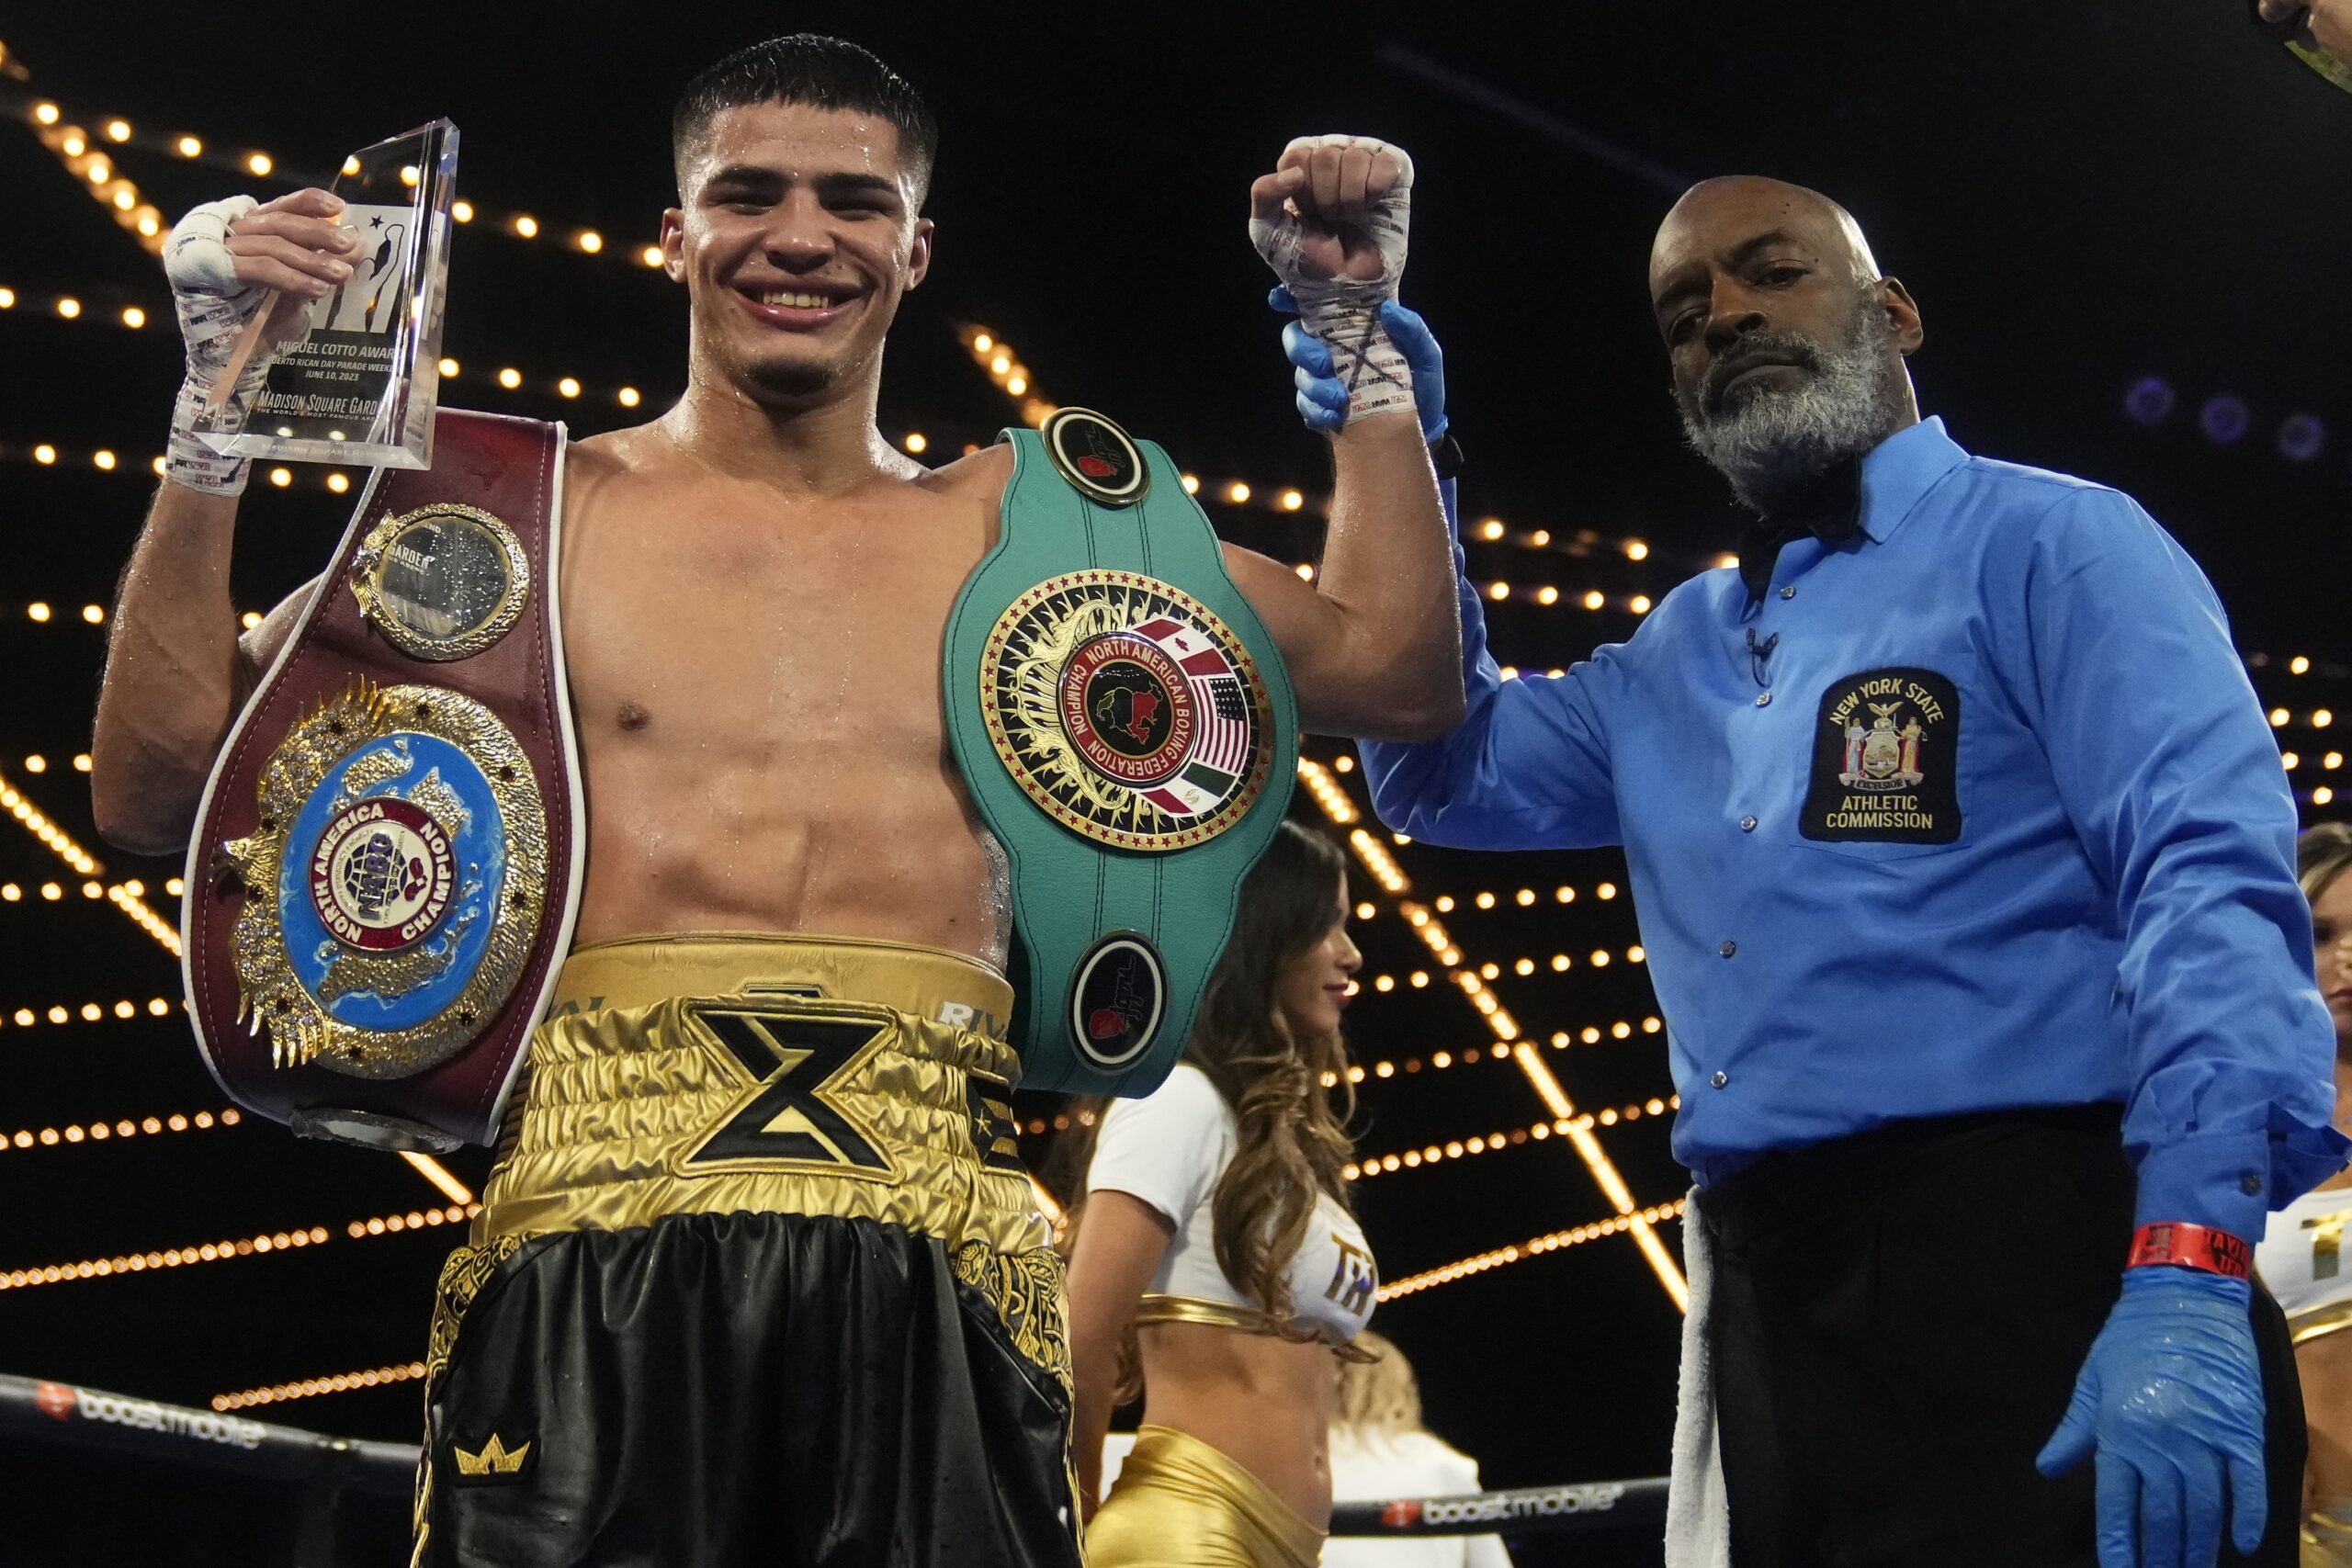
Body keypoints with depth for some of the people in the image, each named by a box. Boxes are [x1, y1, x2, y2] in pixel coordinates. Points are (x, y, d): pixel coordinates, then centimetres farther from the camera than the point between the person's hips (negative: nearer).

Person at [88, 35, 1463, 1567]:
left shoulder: (1011, 523, 17)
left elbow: (1396, 667, 16)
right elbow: (159, 787, 6)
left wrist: (1362, 328, 14)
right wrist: (220, 411, -1)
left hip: (931, 1265, 2)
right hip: (596, 1248, -1)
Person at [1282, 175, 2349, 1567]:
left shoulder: (2049, 543, 0)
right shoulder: (1674, 659, 24)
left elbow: (2210, 873, -12)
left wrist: (2190, 1269, -25)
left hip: (2030, 1245, -7)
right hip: (1765, 1298, 7)